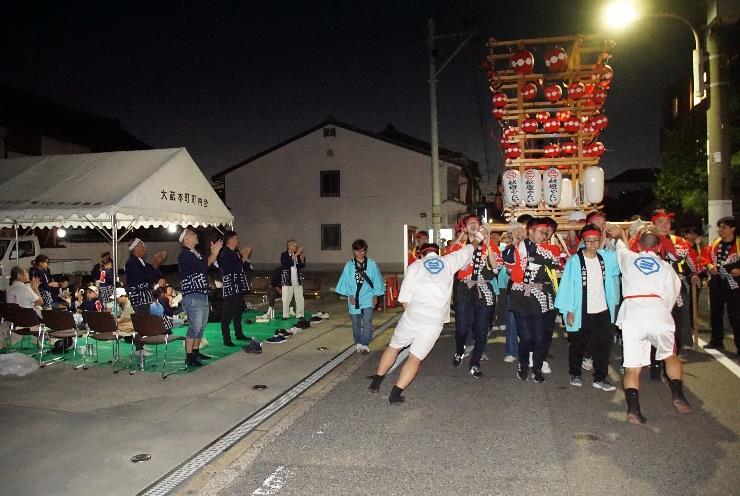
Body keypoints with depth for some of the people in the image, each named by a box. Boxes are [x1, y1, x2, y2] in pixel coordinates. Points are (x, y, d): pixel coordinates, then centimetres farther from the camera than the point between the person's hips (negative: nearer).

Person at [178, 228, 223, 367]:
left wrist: (214, 252, 7)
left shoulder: (195, 254, 18)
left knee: (201, 326, 14)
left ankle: (196, 351, 24)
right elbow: (202, 266, -20)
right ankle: (189, 357, -5)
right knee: (194, 327, -10)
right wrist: (214, 253, -10)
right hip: (192, 296, -10)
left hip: (203, 295, 10)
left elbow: (207, 264, 16)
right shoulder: (185, 254, -11)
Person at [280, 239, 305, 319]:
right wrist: (296, 254, -21)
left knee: (300, 298, 4)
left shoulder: (298, 255, 7)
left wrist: (302, 257, -11)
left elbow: (302, 265, 1)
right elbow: (290, 263, -21)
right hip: (287, 280, -3)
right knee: (286, 299, 1)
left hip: (298, 280, 3)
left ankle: (300, 314, 12)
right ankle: (285, 315, 11)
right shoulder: (284, 255, -4)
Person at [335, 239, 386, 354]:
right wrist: (350, 295, -5)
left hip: (368, 298, -1)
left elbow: (377, 280, 1)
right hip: (354, 298, 2)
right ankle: (358, 343, 29)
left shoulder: (372, 264, -3)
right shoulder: (349, 266, -2)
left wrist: (375, 295, 0)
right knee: (356, 323, 12)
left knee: (367, 322, -11)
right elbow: (346, 281, 0)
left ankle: (365, 345, -6)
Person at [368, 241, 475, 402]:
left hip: (412, 315, 1)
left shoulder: (415, 266, 8)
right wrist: (476, 239, 49)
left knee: (393, 347, 20)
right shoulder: (448, 262, 10)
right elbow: (469, 249, 30)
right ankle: (395, 394, -3)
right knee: (415, 358, 4)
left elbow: (405, 299, 5)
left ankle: (375, 382, 27)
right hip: (435, 321, 0)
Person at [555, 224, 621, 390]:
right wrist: (569, 311, -11)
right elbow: (567, 285, -10)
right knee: (577, 345, 12)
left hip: (602, 311, 3)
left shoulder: (606, 257, 2)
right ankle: (575, 375, 29)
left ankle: (600, 378, 17)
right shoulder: (575, 260, -10)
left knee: (603, 345, 4)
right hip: (581, 313, -3)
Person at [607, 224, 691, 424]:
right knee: (670, 355, 27)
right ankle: (678, 396, 18)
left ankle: (633, 410, -8)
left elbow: (621, 246, 39)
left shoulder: (628, 258, 15)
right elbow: (671, 297, 10)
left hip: (632, 317, -1)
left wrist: (620, 236, 59)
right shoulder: (666, 267, 15)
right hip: (659, 316, 1)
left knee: (632, 367, 3)